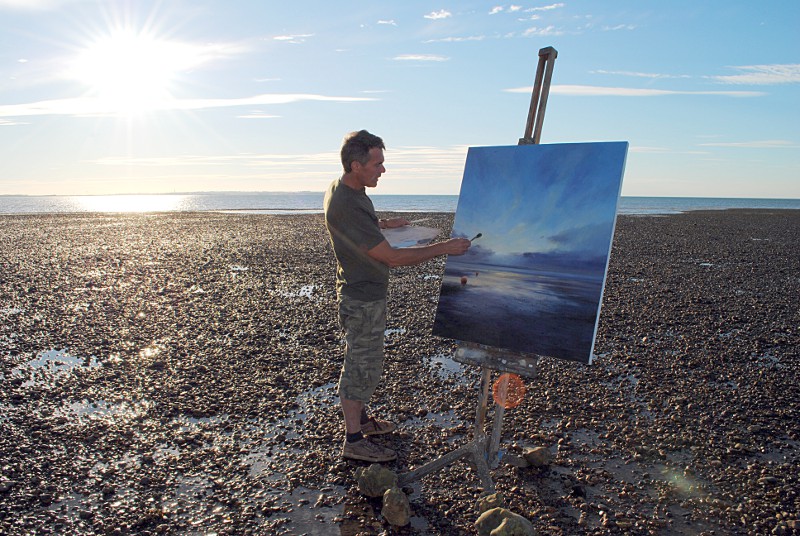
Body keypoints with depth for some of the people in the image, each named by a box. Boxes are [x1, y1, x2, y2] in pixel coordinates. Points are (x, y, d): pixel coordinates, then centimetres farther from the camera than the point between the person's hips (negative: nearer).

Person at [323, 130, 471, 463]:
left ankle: (360, 419, 38)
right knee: (362, 367, 1)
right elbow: (393, 258, -30)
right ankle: (354, 441, 16)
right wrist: (445, 248, -25)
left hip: (367, 294, 10)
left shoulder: (343, 189, 3)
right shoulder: (346, 207, -31)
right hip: (362, 301, -10)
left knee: (361, 362, 21)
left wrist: (384, 224, 19)